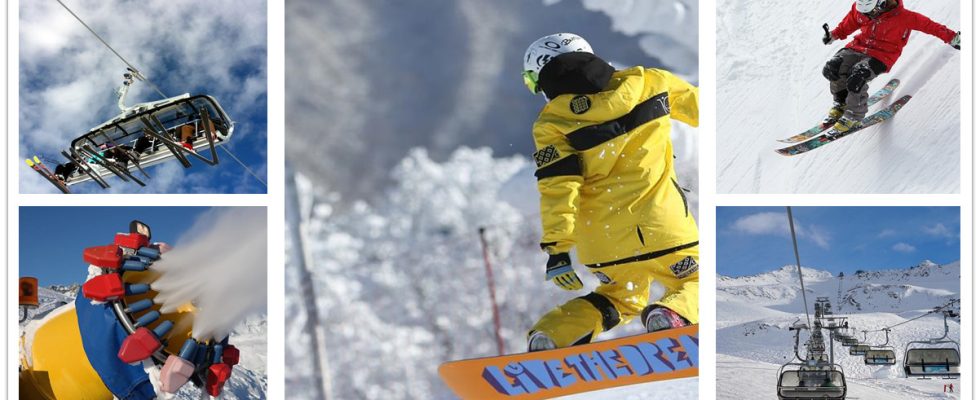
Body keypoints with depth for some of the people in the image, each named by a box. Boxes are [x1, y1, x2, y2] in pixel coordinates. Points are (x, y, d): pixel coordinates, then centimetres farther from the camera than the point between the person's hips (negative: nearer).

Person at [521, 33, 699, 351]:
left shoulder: (552, 124, -1)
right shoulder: (646, 81, 4)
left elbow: (557, 188, -10)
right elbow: (695, 103, 16)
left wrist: (556, 247, -10)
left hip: (601, 237, 2)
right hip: (658, 221, -2)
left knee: (621, 297, 27)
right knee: (693, 281, 20)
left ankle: (549, 337, 8)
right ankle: (672, 315, -13)